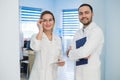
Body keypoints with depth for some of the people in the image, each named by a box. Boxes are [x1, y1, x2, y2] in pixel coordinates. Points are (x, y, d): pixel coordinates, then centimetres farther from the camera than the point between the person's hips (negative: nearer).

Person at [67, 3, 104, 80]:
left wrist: (70, 53, -5)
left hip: (91, 73, -6)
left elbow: (84, 52, -22)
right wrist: (81, 54, -17)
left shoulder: (96, 31, -14)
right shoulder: (78, 33, 7)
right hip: (78, 73, 6)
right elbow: (71, 52, 2)